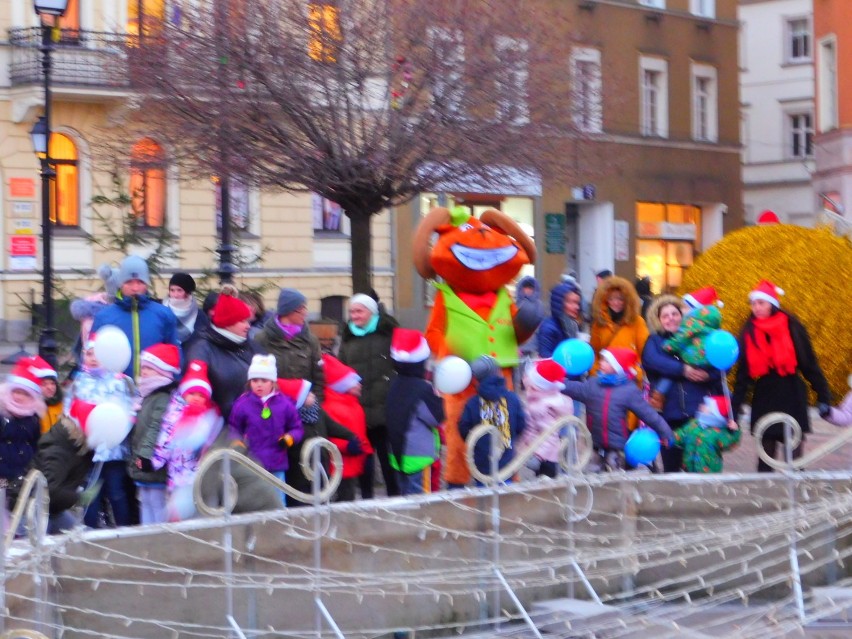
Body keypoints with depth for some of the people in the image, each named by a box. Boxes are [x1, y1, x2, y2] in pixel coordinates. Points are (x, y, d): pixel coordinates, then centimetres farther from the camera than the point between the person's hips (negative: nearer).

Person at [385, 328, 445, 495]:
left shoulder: (395, 386, 7)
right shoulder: (422, 389, -18)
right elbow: (437, 417, -15)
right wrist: (438, 398, 1)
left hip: (399, 453, 8)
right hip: (419, 454, -8)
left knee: (406, 492, 14)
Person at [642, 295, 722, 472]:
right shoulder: (654, 341, 12)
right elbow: (652, 360, -11)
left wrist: (707, 373, -21)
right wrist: (683, 370, -21)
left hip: (699, 411, 0)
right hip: (669, 413, 0)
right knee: (671, 466, 3)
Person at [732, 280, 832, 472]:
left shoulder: (792, 328, -3)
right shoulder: (749, 333, 3)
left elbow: (810, 365, -1)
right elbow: (743, 374, 3)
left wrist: (823, 397, -5)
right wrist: (734, 408, -1)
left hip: (792, 397, -2)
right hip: (764, 398, 2)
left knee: (795, 456, -3)